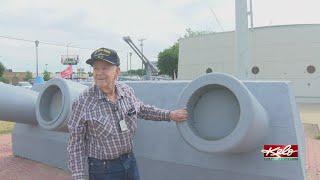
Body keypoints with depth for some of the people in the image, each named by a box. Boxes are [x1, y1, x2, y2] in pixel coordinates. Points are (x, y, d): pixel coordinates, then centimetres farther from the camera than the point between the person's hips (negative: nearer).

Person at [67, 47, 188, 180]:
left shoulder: (127, 91, -5)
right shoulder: (83, 103, -17)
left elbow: (142, 109, 15)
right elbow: (76, 144, -11)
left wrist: (169, 115, 13)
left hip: (130, 161, 4)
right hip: (102, 168, -4)